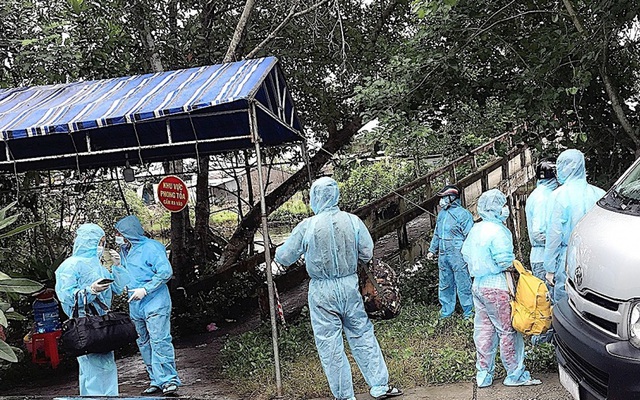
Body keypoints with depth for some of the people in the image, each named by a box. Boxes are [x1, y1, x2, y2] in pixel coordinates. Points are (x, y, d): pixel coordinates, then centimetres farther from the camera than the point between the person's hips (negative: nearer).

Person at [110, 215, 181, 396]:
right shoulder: (124, 251, 15)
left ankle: (169, 380, -5)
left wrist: (145, 290, -21)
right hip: (135, 307, 9)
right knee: (144, 345, 12)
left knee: (160, 341, -11)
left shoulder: (151, 247, -11)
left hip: (155, 304, -9)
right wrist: (118, 265, 4)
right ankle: (156, 381, 21)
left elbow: (165, 271, -19)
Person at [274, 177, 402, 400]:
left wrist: (279, 252, 21)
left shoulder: (307, 226, -12)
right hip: (350, 286, 3)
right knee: (362, 335, 16)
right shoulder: (353, 221, -5)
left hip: (322, 291, -3)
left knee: (330, 344, 9)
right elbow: (367, 254, 1)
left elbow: (284, 258, -2)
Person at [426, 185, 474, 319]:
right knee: (444, 284, 13)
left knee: (463, 285, -1)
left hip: (458, 255, -7)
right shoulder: (442, 213, 14)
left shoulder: (462, 213, -8)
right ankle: (446, 311, 25)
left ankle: (468, 312, 11)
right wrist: (432, 250, 20)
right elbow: (436, 234, 23)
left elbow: (469, 236, -9)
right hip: (443, 255, 7)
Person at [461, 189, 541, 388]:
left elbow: (466, 253, 15)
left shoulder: (475, 229, 10)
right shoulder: (498, 231, -16)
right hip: (496, 287, -8)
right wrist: (514, 264, -2)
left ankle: (483, 375, 20)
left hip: (478, 285, 8)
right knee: (508, 331, 3)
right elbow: (505, 261, -21)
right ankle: (515, 375, 12)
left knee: (483, 330, 13)